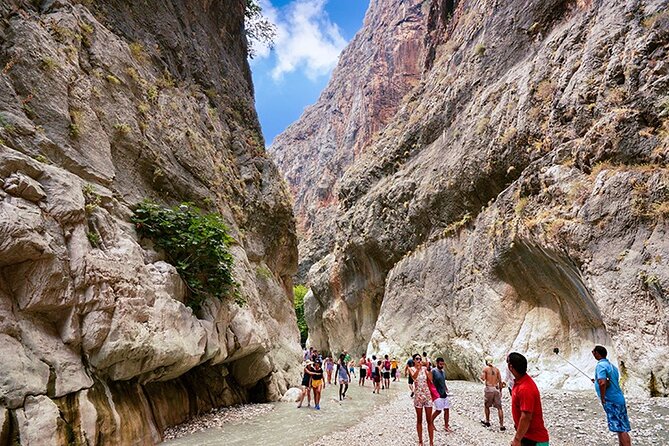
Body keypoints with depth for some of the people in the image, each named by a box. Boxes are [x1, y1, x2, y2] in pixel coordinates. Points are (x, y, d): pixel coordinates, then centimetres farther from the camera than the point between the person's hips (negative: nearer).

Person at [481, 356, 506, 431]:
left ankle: (487, 422, 25)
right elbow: (500, 381, 8)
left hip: (489, 388, -3)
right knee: (499, 408, 3)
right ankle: (501, 425, -2)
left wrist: (482, 374, 10)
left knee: (486, 406, 16)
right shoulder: (496, 369, 9)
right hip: (496, 389, 3)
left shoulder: (485, 368, -2)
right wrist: (500, 390, 15)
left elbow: (483, 378, -10)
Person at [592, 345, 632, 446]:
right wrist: (597, 382, 18)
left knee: (621, 430, -8)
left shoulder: (600, 366, -14)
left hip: (611, 401, -10)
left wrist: (602, 398, -15)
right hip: (619, 399, 10)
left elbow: (602, 383, -27)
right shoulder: (612, 366, 14)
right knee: (622, 429, 13)